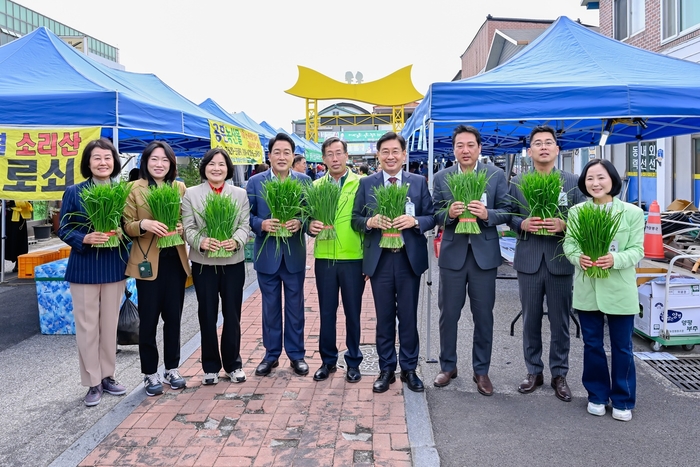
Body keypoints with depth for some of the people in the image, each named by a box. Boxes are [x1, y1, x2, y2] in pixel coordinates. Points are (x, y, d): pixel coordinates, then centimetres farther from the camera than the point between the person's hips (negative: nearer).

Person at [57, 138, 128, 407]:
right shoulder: (74, 192, -4)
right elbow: (64, 230, -3)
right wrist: (86, 238, -21)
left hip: (114, 266, 2)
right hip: (84, 267, -2)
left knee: (110, 324, 11)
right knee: (87, 326, 3)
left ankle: (107, 376, 26)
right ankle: (93, 383, 16)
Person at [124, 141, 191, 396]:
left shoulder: (180, 187, 7)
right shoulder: (135, 188, -2)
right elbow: (127, 226, -4)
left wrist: (183, 227, -9)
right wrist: (144, 224, -24)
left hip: (176, 260, 3)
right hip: (148, 261, -3)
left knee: (173, 317, 10)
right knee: (148, 319, 3)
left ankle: (172, 369, 24)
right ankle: (150, 373, 18)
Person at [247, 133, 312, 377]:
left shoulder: (304, 181, 1)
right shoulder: (255, 181, 0)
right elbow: (248, 215, -1)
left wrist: (300, 223, -20)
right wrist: (262, 224, -19)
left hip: (294, 254, 0)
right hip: (267, 254, 0)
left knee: (295, 306, 10)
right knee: (270, 307, 11)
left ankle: (296, 354, 24)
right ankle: (271, 354, 25)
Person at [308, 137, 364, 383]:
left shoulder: (361, 183, -2)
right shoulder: (316, 186, 7)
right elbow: (308, 217, 10)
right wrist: (310, 225, -15)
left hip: (353, 259, -2)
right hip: (324, 259, 2)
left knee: (353, 313, 8)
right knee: (326, 312, 11)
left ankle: (353, 362, 23)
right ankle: (328, 360, 26)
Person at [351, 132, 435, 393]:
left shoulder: (419, 182, 3)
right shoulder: (366, 184, 4)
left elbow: (432, 216, 2)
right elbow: (355, 219, 3)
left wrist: (415, 221, -18)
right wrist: (370, 222, -17)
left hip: (410, 259, 0)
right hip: (379, 259, 0)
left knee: (408, 317, 8)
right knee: (384, 318, 10)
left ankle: (409, 369, 24)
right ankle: (386, 369, 24)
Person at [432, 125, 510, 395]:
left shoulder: (496, 175, 1)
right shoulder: (441, 178, 3)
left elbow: (507, 211, 0)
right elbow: (434, 215, 3)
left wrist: (487, 214, -20)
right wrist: (449, 213, -18)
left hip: (484, 254, -1)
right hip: (452, 254, 1)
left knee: (483, 316, 8)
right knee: (448, 314, 10)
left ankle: (481, 370, 23)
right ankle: (448, 366, 27)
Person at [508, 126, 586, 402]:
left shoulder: (573, 182, 2)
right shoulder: (517, 183, 4)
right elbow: (508, 216, 5)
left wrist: (564, 224, -18)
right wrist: (522, 224, -15)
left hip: (560, 261, -1)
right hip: (528, 261, 1)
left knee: (560, 322, 8)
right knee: (530, 320, 10)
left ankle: (559, 375, 23)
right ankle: (534, 372, 25)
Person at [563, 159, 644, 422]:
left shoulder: (632, 212, -5)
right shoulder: (576, 211, 1)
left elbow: (637, 250, -6)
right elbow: (568, 244, 1)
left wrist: (615, 259, -25)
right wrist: (578, 257, -21)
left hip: (620, 289, -2)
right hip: (587, 289, 2)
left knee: (622, 347, 9)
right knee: (592, 345, 12)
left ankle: (623, 400, 25)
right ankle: (597, 395, 29)